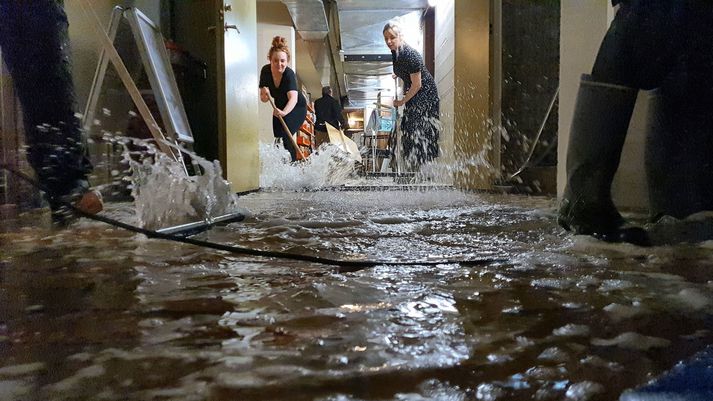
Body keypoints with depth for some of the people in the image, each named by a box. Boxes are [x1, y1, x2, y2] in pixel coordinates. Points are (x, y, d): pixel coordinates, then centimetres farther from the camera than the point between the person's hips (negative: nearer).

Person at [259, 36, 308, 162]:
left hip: (296, 108, -6)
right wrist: (265, 93, -36)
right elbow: (264, 99, -13)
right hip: (279, 108, 6)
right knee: (278, 136, 7)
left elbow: (293, 98, -47)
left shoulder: (289, 74, -32)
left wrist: (284, 112, -65)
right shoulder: (265, 71, -18)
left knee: (285, 135, -22)